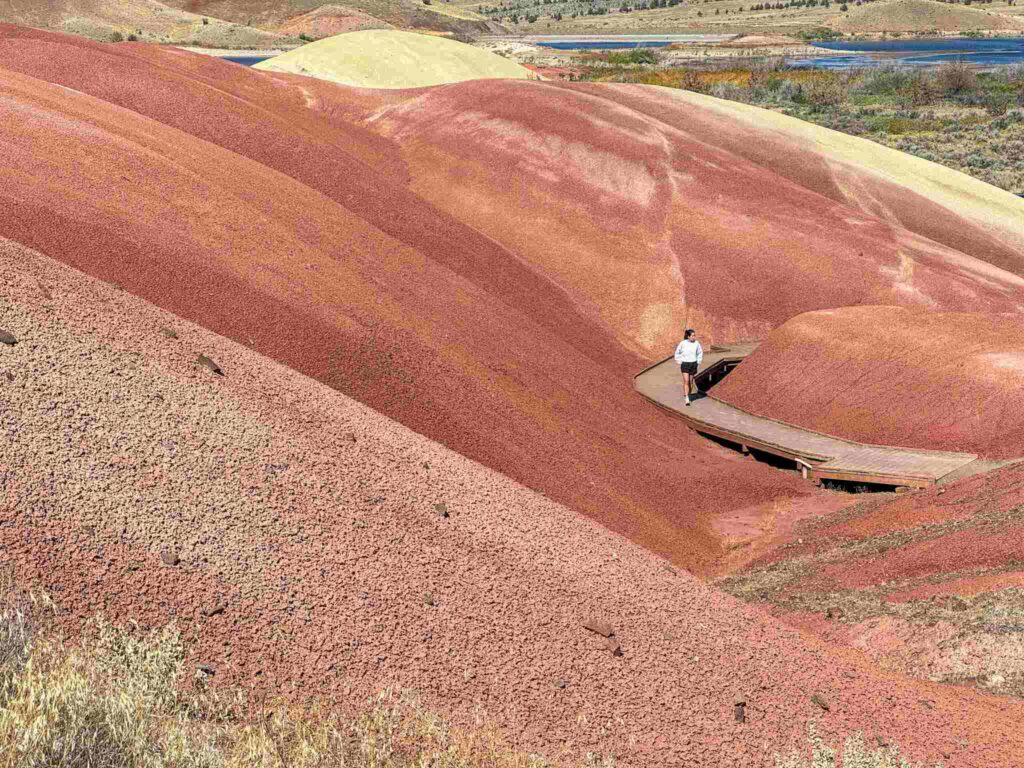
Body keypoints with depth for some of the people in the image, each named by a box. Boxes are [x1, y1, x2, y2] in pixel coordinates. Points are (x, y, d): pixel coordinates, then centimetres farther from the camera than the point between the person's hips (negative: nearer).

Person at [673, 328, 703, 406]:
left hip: (693, 364, 3)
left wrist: (698, 362, 7)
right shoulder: (683, 343, -9)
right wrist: (680, 362, 0)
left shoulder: (697, 343, -3)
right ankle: (687, 399, -14)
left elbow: (700, 353, 12)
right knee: (686, 381, -12)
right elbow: (677, 353, 5)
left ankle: (688, 395, 29)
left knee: (691, 381, 9)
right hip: (685, 364, -2)